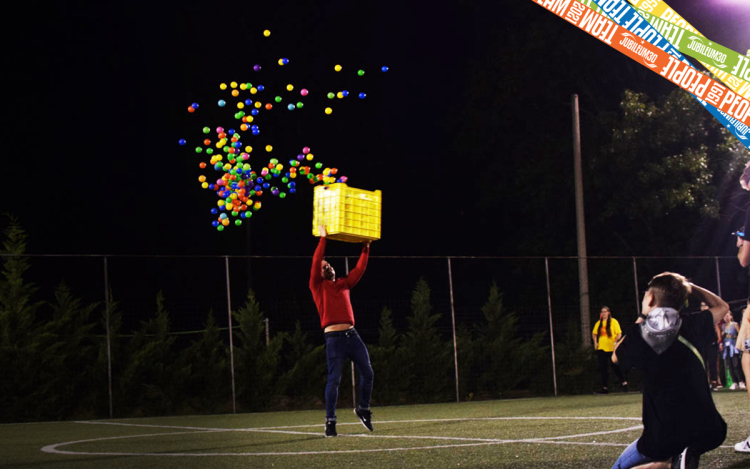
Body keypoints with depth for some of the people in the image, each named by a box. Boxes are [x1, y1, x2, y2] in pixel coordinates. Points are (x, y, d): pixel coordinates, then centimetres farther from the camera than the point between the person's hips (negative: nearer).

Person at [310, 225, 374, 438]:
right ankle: (330, 421, 0)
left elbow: (359, 269, 20)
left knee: (367, 373, 3)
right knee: (334, 379, -6)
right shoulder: (317, 286, 5)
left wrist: (366, 248, 19)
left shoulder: (343, 284, 20)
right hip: (334, 338, -5)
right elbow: (315, 262, -6)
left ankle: (363, 409, 23)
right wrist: (322, 239, -5)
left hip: (352, 335, 5)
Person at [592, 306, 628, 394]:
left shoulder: (613, 322, -3)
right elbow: (594, 333, 22)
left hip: (611, 348, -5)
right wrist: (595, 342, 7)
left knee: (614, 366, -4)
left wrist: (615, 342, -19)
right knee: (603, 368, 3)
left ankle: (624, 383, 14)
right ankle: (605, 387, 7)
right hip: (601, 348, 5)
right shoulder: (598, 323, 10)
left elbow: (619, 333, -6)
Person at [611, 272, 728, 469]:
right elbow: (722, 306, 24)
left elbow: (616, 357, 21)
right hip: (707, 432, 2)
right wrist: (687, 286, 24)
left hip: (662, 437, -2)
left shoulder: (637, 333, -2)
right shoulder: (691, 325, 2)